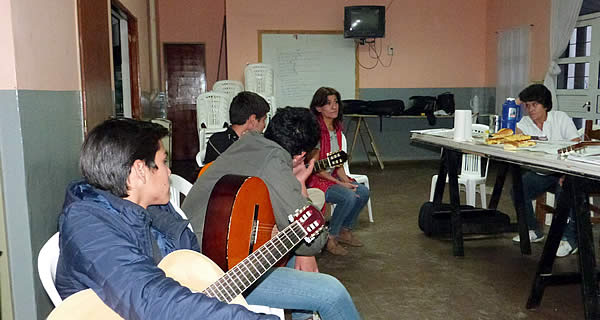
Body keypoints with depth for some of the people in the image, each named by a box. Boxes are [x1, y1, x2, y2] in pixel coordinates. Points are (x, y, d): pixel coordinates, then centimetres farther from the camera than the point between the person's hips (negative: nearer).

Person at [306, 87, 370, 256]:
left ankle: (344, 231, 11)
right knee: (349, 197, -26)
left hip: (333, 176, 8)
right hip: (314, 179, -8)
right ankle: (330, 238, -7)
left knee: (363, 192, -9)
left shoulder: (336, 127, 8)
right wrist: (339, 184, -20)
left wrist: (346, 180, -5)